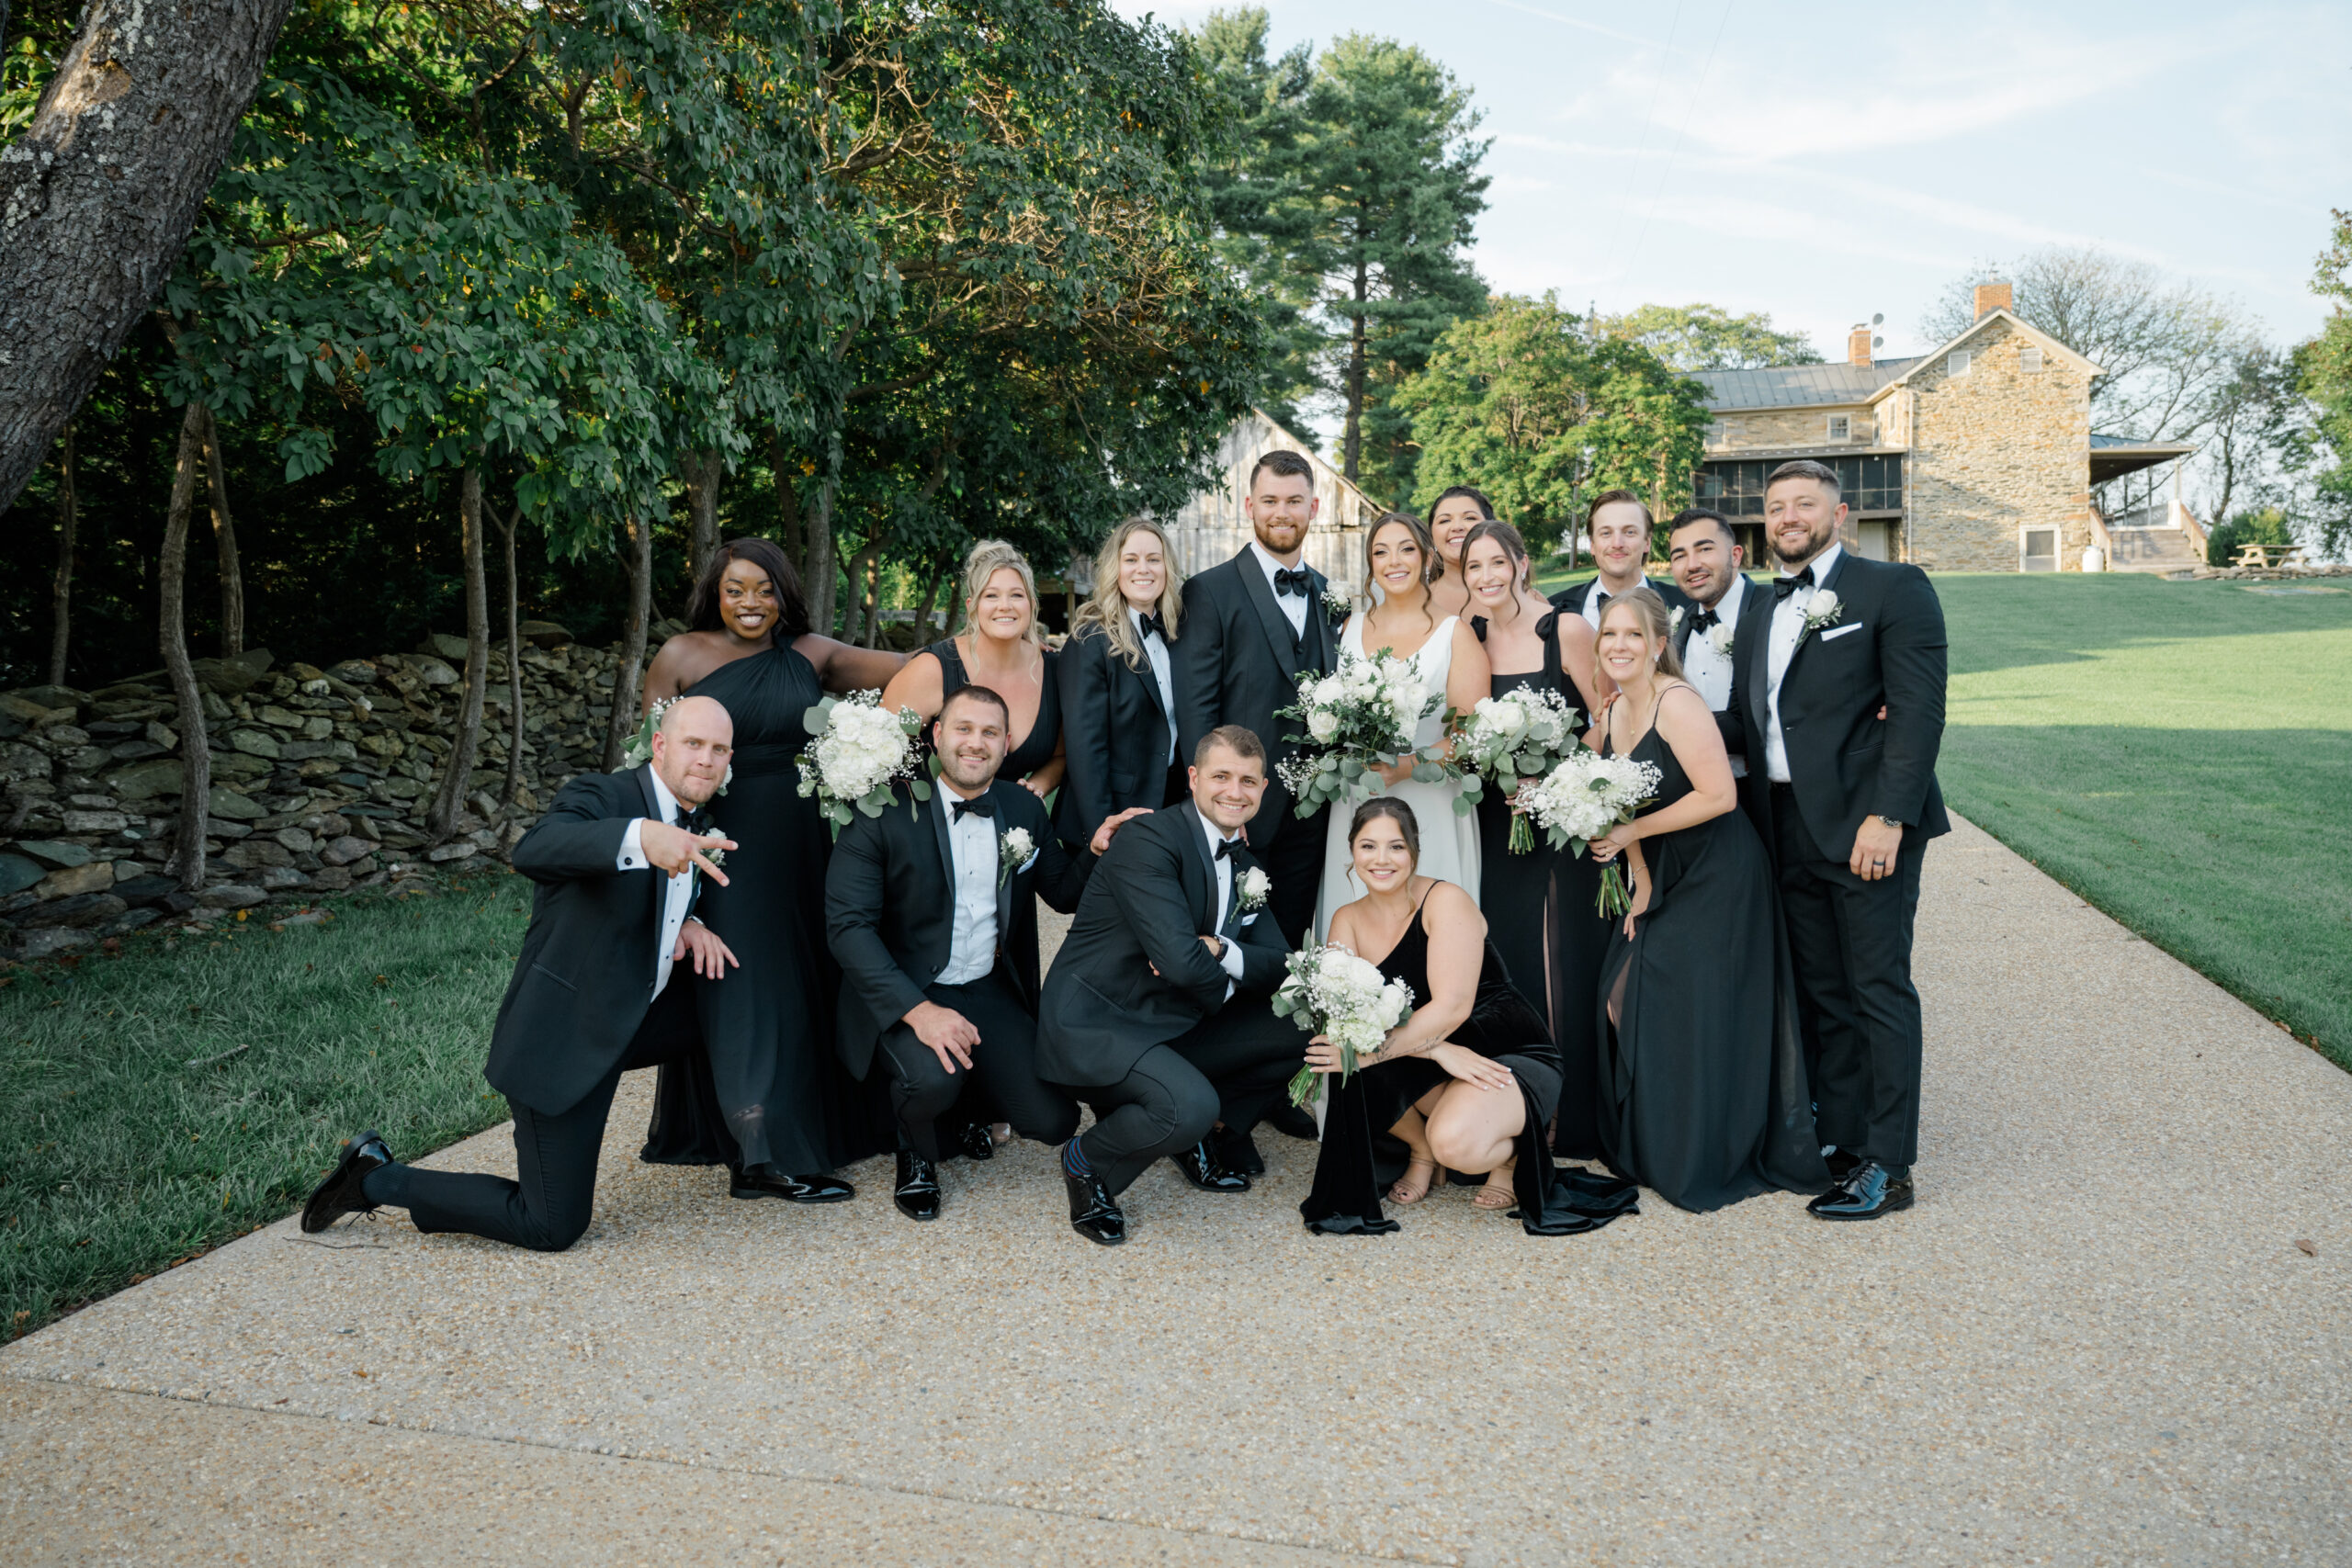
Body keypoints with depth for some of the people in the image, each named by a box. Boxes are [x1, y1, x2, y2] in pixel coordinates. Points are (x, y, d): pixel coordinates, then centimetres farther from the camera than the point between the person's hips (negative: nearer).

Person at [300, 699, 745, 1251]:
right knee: (552, 1228, -2)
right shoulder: (598, 796, -18)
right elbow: (533, 850, -41)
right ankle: (378, 1177, 14)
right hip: (566, 1037, -8)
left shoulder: (692, 825, 7)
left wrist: (687, 924, -2)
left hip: (632, 1016, 8)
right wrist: (643, 836, -60)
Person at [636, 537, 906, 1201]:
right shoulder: (682, 656, 2)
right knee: (744, 990, -3)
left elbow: (905, 667, -5)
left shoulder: (809, 654, 6)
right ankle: (763, 1157, 0)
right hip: (724, 843, -3)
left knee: (805, 983, 10)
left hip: (801, 846, 3)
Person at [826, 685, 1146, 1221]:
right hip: (904, 995, -4)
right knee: (932, 1080, -34)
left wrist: (1097, 851, -9)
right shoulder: (885, 811, -12)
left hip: (990, 991, 4)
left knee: (1054, 1120, -9)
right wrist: (918, 1010, -28)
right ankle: (915, 1154, 4)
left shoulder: (1024, 810, 4)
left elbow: (1063, 894, 14)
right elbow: (848, 924, -17)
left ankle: (967, 1099, 25)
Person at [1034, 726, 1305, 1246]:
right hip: (1094, 1024, -9)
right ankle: (1086, 1161, -1)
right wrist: (1228, 984, -5)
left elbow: (1281, 965, 5)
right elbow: (1181, 961, -27)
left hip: (1171, 1027, 9)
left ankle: (1197, 1139, 17)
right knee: (1191, 1106, -33)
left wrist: (1219, 950, -15)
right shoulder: (1148, 839, -18)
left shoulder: (1245, 863, 11)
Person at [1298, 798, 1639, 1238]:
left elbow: (1451, 1007, -24)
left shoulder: (1446, 901, -14)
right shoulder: (1348, 921, 1)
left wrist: (1370, 1051, -33)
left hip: (1511, 1056, -5)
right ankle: (1421, 1150, 1)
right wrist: (1437, 1049, -25)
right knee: (1330, 1052, -23)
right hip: (1431, 1070, 5)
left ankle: (1510, 1155, 3)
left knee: (1455, 1142, -36)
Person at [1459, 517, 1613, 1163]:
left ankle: (1577, 1115, 13)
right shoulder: (1467, 637, 6)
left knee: (1570, 958, 1)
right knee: (1509, 959, 6)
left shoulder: (1567, 630, -7)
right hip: (1500, 819, 4)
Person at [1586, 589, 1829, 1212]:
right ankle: (1647, 1152, 25)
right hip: (1665, 880, 8)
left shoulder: (1676, 703, -19)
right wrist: (1642, 887, 7)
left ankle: (1706, 1164, 13)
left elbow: (1719, 795, -25)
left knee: (1700, 1013, -4)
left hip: (1718, 879, -8)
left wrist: (1633, 831, -20)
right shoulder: (1610, 716, 6)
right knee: (1628, 1001, 7)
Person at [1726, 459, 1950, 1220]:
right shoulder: (1759, 615, 18)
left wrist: (1888, 816, -18)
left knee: (1879, 991, -1)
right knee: (1821, 996, 11)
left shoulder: (1891, 588, -2)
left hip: (1866, 826, -6)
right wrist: (1754, 827, 5)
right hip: (1788, 833, 7)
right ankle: (1843, 1142, 21)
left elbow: (1918, 708, -10)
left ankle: (1887, 1166, 5)